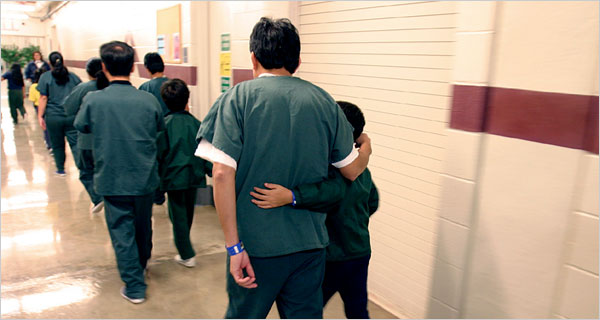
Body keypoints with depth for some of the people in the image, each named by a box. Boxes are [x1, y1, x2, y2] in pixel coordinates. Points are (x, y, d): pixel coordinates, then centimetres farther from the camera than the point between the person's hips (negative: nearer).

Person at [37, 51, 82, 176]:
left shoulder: (45, 77, -1)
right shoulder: (73, 77, 5)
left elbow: (43, 98, -5)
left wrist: (40, 116, -2)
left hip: (53, 117, -1)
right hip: (72, 116, 1)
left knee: (57, 145, 13)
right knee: (75, 143, -2)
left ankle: (60, 169, 25)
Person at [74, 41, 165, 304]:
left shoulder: (93, 100, -13)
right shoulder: (148, 100, -9)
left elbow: (81, 126, 5)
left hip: (112, 180, -2)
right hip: (144, 178, 3)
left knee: (122, 232, 8)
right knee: (143, 227, 22)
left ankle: (135, 287, 12)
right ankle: (141, 266, 46)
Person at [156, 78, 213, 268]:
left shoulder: (164, 124, -10)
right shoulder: (195, 122, -1)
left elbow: (159, 152, -7)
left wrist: (157, 175, 3)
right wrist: (211, 170, 9)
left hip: (174, 177, -4)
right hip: (194, 175, 4)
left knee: (178, 215, 4)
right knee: (188, 212, 20)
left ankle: (187, 255, 5)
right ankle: (183, 244, 39)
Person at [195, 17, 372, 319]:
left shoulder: (237, 98, -8)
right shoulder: (323, 101, 0)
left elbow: (223, 173, -16)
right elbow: (352, 170, 6)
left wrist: (233, 246, -12)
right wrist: (366, 148, 28)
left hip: (256, 242, -2)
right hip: (310, 243, 3)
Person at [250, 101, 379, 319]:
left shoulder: (331, 167, -22)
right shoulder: (363, 170, 6)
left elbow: (333, 190, -42)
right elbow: (373, 202, 18)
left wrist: (290, 196, -50)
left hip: (332, 257, -8)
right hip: (361, 253, 8)